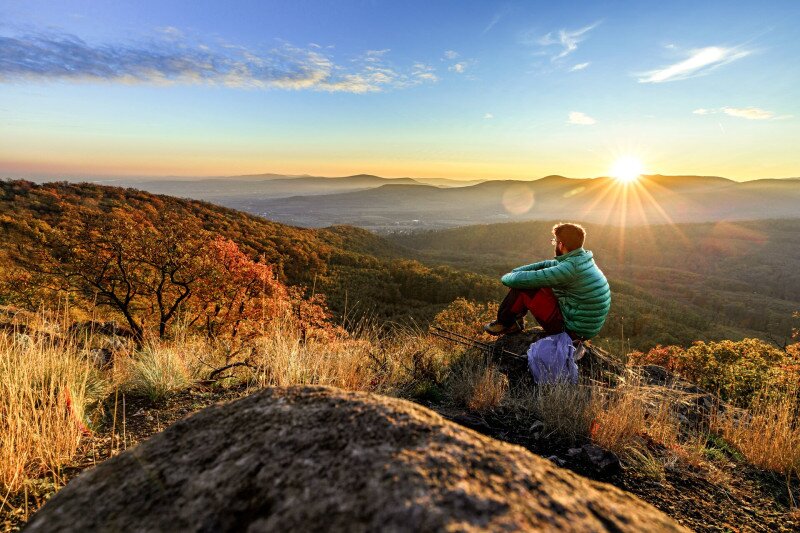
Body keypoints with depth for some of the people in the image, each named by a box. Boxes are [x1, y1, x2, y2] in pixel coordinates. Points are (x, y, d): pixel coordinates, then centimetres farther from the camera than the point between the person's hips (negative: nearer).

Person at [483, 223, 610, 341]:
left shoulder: (569, 268, -28)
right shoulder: (583, 259, 3)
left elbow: (524, 279, -27)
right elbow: (546, 265, 13)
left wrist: (507, 277, -4)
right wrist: (514, 272, 3)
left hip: (574, 330, -9)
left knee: (522, 287, -12)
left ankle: (504, 324, 10)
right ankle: (516, 320, 23)